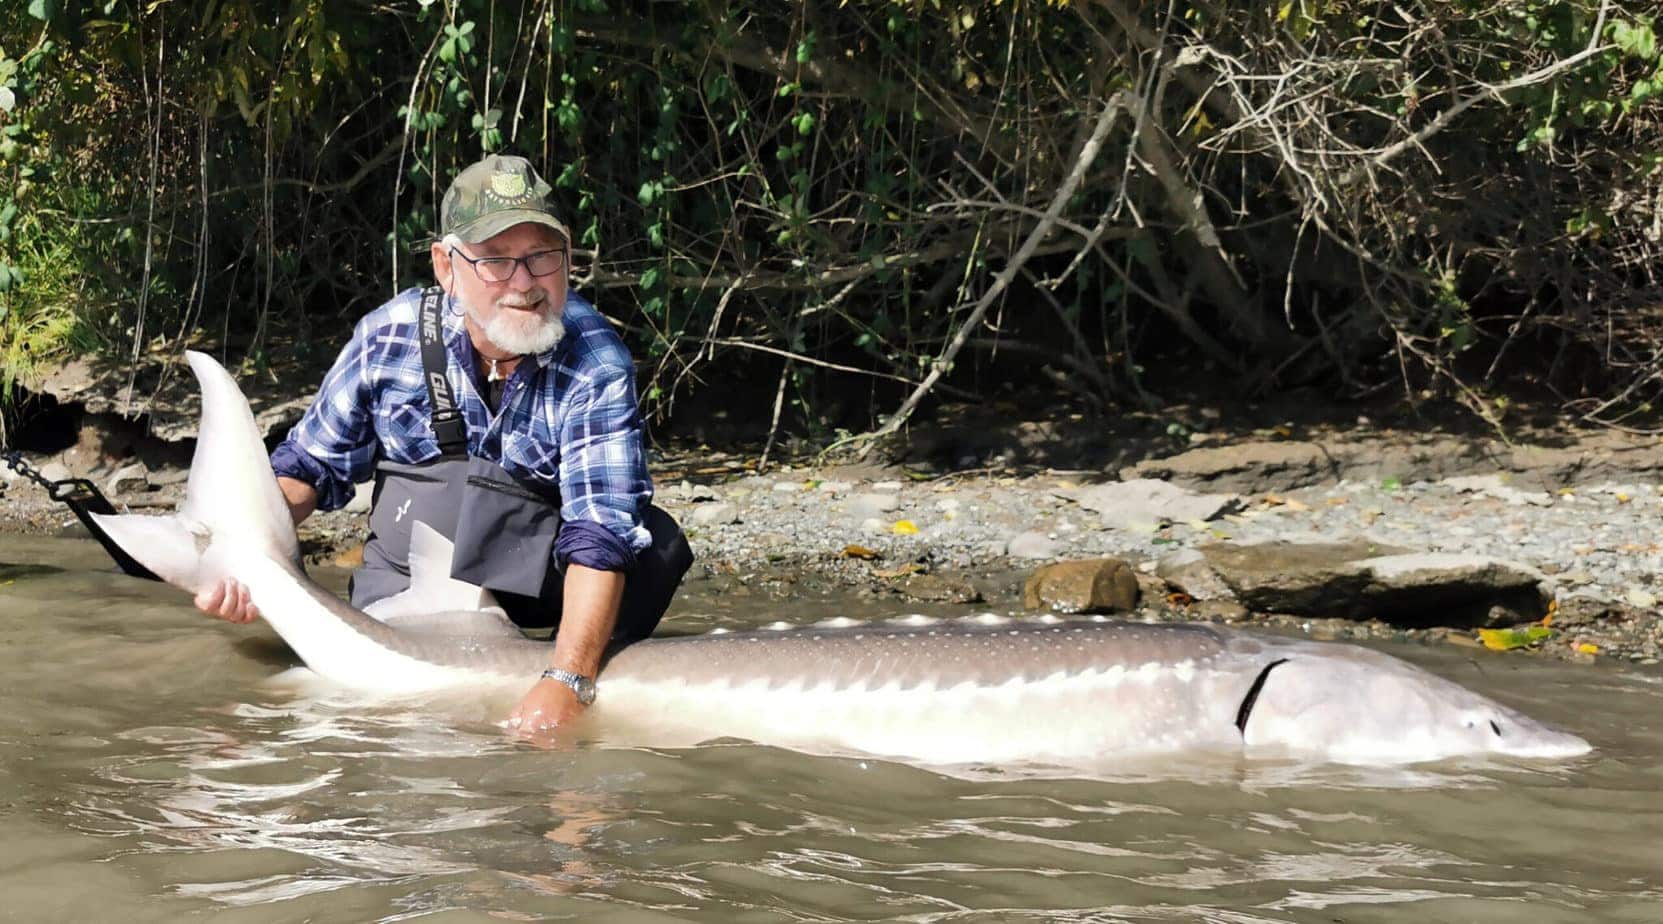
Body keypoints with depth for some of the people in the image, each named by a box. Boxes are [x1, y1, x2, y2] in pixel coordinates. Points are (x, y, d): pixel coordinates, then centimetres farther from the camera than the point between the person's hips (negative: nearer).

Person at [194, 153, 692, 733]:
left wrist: (567, 680, -47)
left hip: (540, 579, -1)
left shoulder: (596, 365, -21)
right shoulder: (390, 336, -13)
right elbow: (310, 465, 2)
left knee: (653, 538, -27)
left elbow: (601, 533, -31)